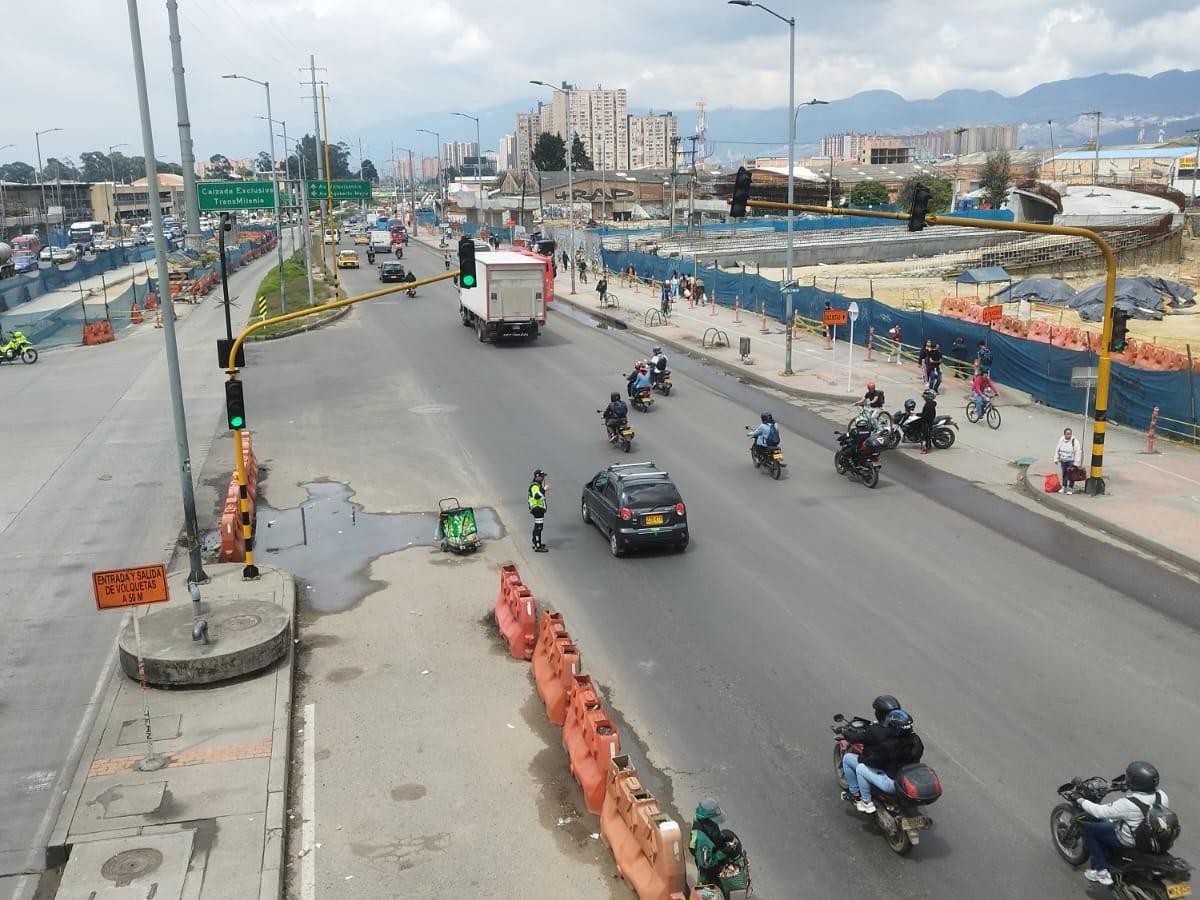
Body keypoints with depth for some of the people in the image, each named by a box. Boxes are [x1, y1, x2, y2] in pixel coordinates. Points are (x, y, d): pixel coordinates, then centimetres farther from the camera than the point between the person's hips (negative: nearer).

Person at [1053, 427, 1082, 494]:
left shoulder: (1074, 441, -16)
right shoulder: (1061, 440, -2)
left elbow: (1078, 452, -15)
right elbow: (1057, 450, 8)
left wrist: (1076, 463, -17)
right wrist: (1056, 459, 7)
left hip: (1071, 461, -4)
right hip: (1063, 461, 5)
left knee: (1071, 475, 2)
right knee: (1064, 474, 16)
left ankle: (1070, 488, 14)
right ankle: (1064, 487, 29)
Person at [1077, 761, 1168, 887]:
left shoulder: (1128, 804, -35)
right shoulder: (1161, 796, -16)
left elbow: (1100, 812, -25)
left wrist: (1081, 801, -10)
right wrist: (1128, 789, 19)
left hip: (1129, 841, -7)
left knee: (1088, 829, 8)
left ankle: (1102, 871, 10)